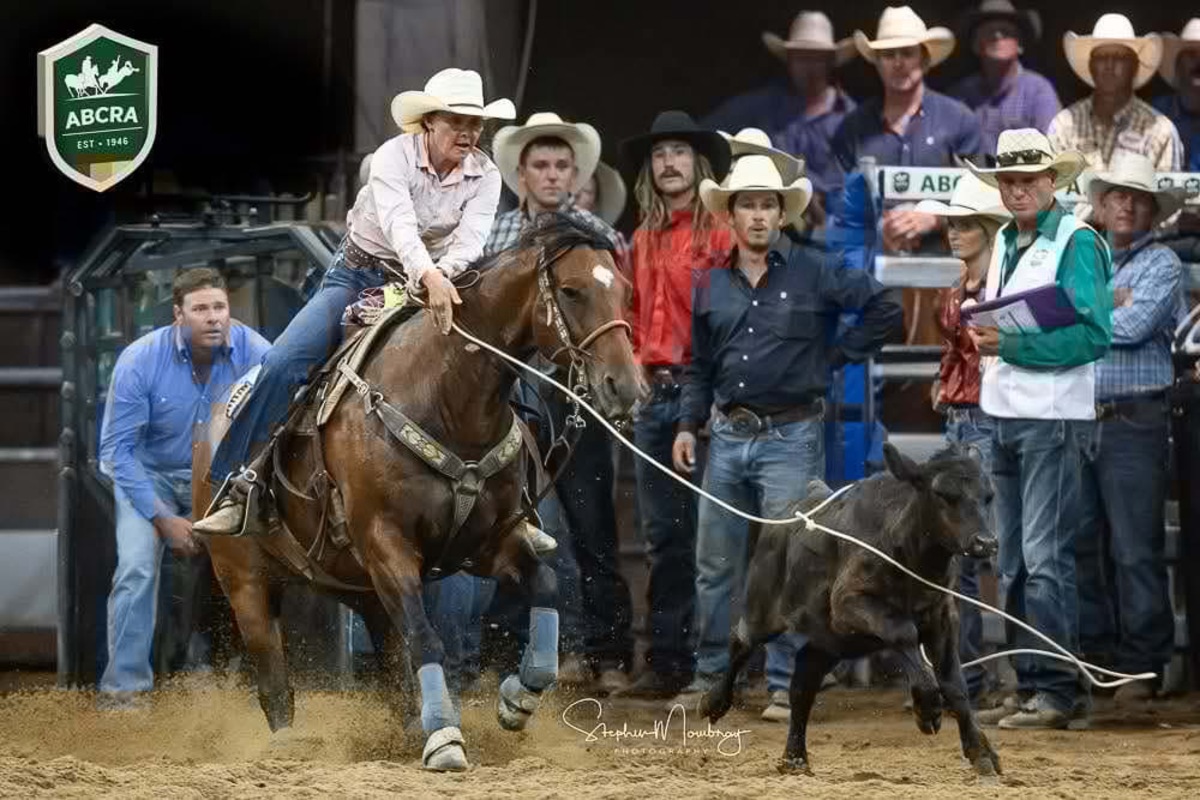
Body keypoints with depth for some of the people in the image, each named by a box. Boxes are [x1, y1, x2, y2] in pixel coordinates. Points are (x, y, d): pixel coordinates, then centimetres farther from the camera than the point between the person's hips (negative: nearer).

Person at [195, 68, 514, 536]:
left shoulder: (485, 177, -8)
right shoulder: (395, 156, -19)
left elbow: (470, 239, -23)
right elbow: (399, 223, -37)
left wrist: (442, 275, -45)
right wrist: (427, 274, -57)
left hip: (432, 282, 3)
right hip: (358, 274, -3)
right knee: (281, 365, -21)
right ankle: (241, 487, -16)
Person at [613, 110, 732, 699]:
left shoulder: (720, 231, -5)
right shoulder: (644, 239, 17)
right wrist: (637, 365, 9)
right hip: (653, 391, 7)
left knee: (704, 532, -7)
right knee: (662, 535, 9)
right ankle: (665, 661, 14)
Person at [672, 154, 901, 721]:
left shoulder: (815, 272, -3)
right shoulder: (711, 285, 11)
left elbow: (884, 311, -2)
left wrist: (837, 355, -4)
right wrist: (688, 425, 8)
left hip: (790, 437, -5)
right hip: (728, 436, 5)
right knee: (715, 565, 9)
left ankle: (784, 685, -2)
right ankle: (710, 675, 19)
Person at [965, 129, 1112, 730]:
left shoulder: (1076, 243, -10)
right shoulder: (1005, 242, 15)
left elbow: (1092, 335, -18)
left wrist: (1010, 345, -21)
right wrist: (982, 337, 1)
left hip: (1053, 420, -9)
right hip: (1005, 416, 9)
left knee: (1045, 559, -10)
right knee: (1013, 563, 11)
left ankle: (1059, 691, -8)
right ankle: (1030, 686, 17)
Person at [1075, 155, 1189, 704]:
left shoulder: (1161, 265, 1)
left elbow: (1134, 325, -13)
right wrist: (1105, 307, -7)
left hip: (1133, 424, -6)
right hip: (1077, 420, 6)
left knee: (1135, 550, -6)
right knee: (1082, 544, 7)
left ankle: (1143, 664, -2)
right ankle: (1092, 654, 14)